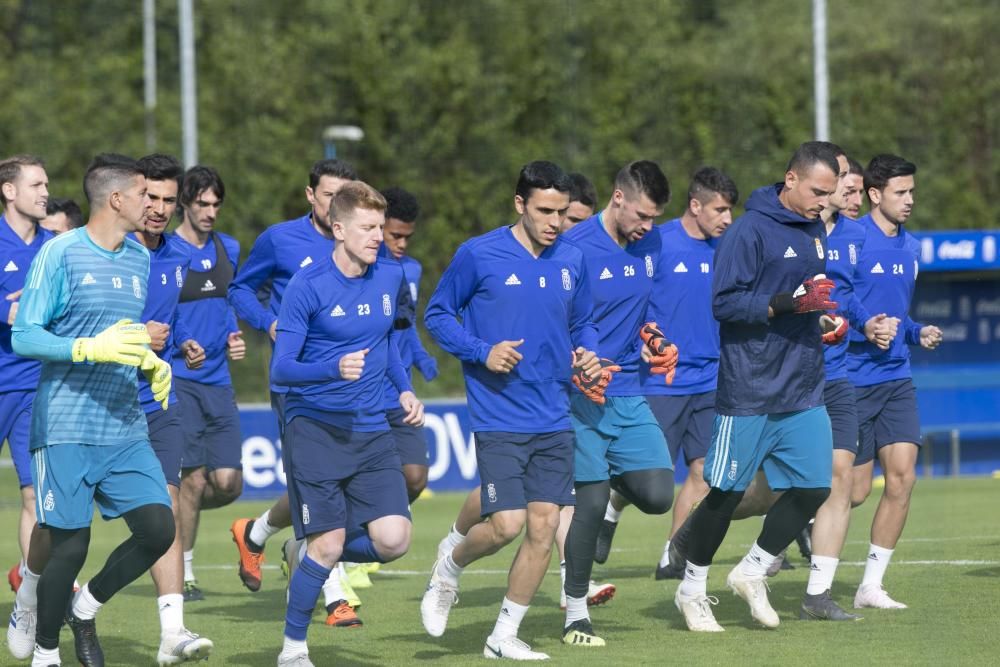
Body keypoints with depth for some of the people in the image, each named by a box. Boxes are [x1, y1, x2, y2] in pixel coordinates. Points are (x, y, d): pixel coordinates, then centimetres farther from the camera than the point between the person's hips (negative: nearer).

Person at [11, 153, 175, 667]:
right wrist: (89, 349, -23)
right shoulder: (61, 253, -8)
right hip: (66, 430, -6)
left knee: (158, 529, -5)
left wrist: (152, 364, 4)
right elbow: (23, 336, -10)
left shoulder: (139, 258, 13)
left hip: (125, 430, 6)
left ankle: (85, 609, 19)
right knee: (69, 546, -3)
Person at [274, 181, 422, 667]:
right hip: (314, 429, -5)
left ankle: (316, 552, 20)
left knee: (393, 540, -10)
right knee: (327, 544, -10)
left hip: (372, 432, 5)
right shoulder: (307, 286, -11)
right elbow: (281, 370, -13)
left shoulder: (390, 277, 6)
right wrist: (335, 368, -30)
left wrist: (404, 389, 12)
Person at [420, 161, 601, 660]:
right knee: (508, 524, -13)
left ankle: (505, 636, 12)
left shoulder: (571, 262, 8)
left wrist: (587, 355, 0)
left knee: (544, 525, -1)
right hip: (498, 418, -5)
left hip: (554, 420, 5)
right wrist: (482, 351, -13)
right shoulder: (478, 255, -6)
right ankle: (450, 569, 20)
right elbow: (437, 314, 1)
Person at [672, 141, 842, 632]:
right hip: (750, 391, -7)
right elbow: (724, 302, -18)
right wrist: (787, 303, -25)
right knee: (726, 493, 3)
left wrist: (822, 312, 8)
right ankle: (692, 589, 19)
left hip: (804, 392, 7)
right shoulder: (751, 231, -13)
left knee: (813, 487, 1)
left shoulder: (815, 230, 12)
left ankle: (753, 572, 19)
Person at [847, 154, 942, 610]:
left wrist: (918, 332, 7)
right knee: (856, 490, -3)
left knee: (902, 477, -5)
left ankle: (871, 586, 3)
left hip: (896, 379, 6)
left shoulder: (910, 248, 12)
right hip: (851, 379, -6)